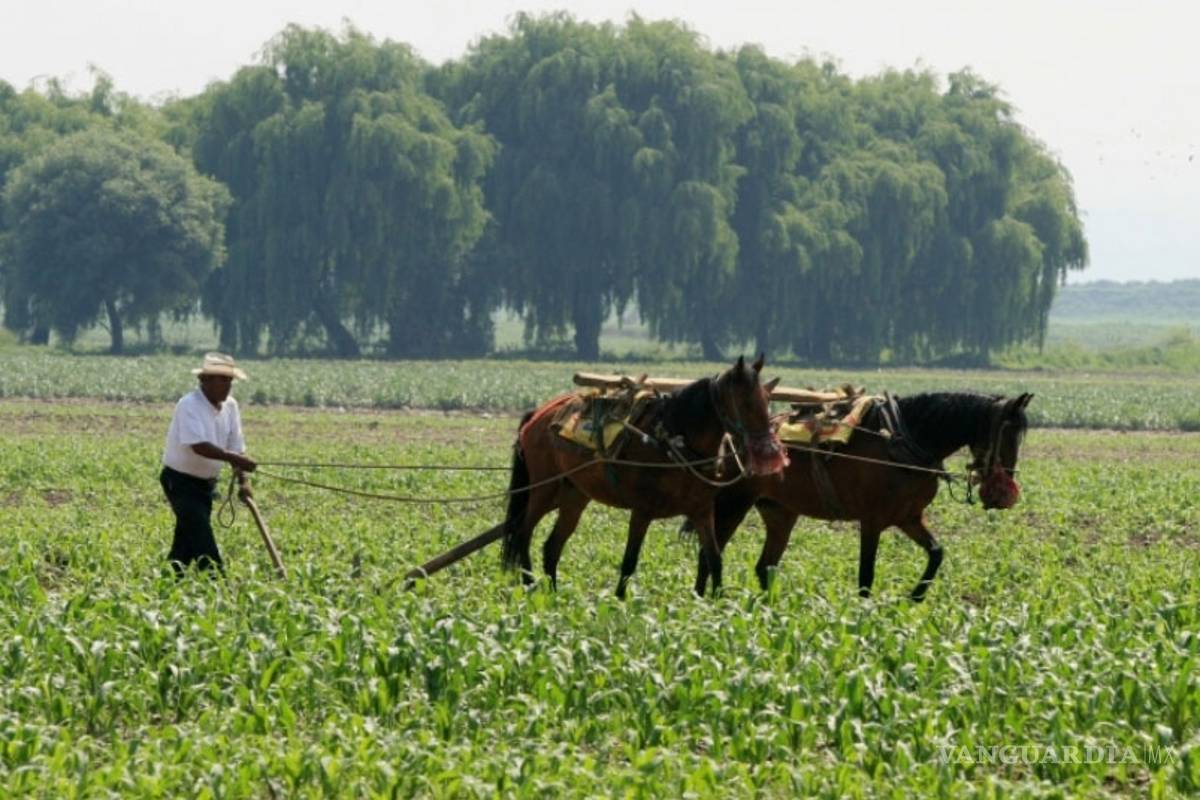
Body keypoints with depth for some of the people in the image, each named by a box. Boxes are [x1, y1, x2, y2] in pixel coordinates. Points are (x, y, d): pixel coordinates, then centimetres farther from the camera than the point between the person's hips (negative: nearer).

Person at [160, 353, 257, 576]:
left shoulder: (230, 406, 3)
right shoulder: (189, 405, -21)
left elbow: (236, 447, 3)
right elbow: (199, 446, -33)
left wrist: (242, 480, -11)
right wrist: (237, 459, -39)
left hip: (206, 482, 8)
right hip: (181, 481, -8)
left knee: (187, 541, 12)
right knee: (202, 539, -16)